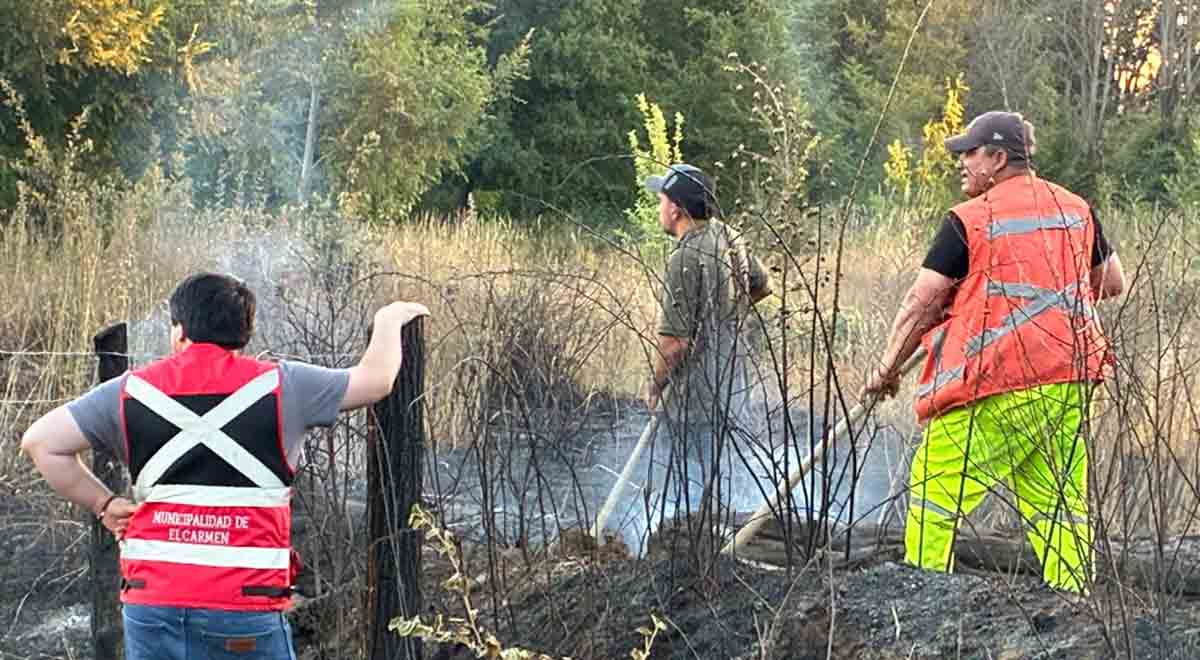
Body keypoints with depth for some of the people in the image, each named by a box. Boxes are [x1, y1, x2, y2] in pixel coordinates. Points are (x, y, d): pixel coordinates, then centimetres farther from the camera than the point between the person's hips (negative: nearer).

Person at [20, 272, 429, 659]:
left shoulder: (131, 391, 7)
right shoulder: (279, 386, 2)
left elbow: (40, 442, 6)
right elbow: (375, 378, 14)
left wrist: (103, 503, 13)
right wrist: (389, 321, 34)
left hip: (151, 602, 3)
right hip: (246, 606, -2)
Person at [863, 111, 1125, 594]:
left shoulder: (970, 220, -7)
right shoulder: (1076, 209, 10)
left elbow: (921, 303, -5)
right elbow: (1113, 284, 22)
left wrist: (887, 368, 4)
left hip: (998, 386, -6)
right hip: (1069, 382, 6)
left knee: (934, 487, 4)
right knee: (1060, 498, 11)